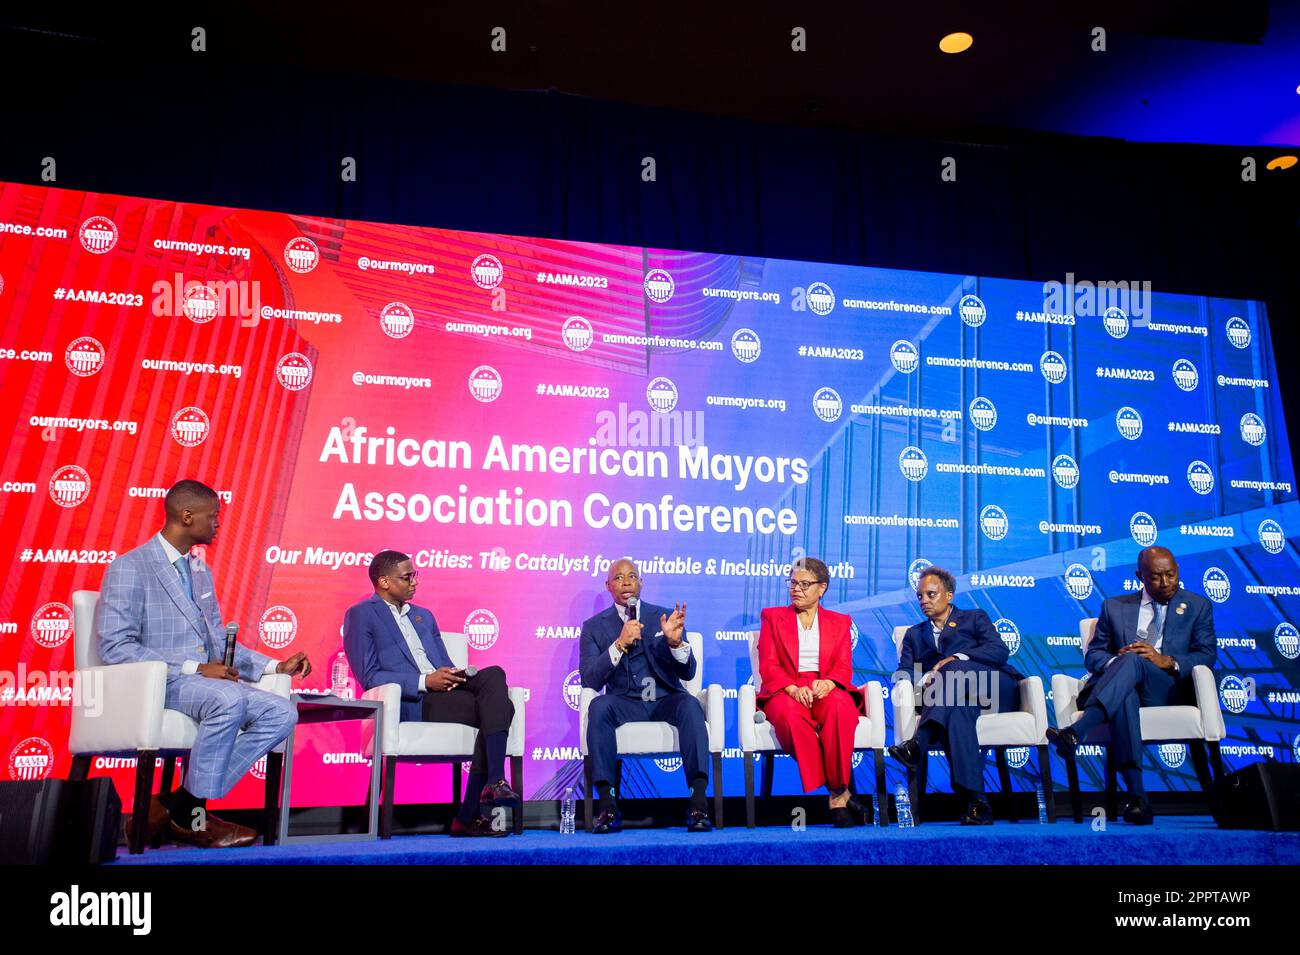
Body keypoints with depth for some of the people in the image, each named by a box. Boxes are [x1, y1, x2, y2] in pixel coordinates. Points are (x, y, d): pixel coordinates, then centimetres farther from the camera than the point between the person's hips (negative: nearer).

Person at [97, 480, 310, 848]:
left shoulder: (201, 572, 21)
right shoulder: (129, 568, -5)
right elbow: (115, 646, -15)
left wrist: (275, 665, 6)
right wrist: (194, 669, -20)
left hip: (208, 680, 8)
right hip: (157, 683, -8)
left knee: (282, 713, -16)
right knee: (229, 700, -36)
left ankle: (175, 805, -13)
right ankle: (188, 814, -15)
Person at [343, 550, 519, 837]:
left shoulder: (424, 616, 27)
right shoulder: (360, 615, 4)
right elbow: (369, 677, -8)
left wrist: (452, 675, -2)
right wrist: (424, 682, -18)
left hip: (443, 689, 7)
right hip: (409, 704, -7)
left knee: (493, 674, -26)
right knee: (498, 708, -24)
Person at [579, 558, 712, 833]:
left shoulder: (665, 617, 10)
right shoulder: (594, 626, 8)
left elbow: (688, 673, 3)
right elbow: (590, 681, -5)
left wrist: (675, 642, -19)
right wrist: (619, 644, -18)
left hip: (666, 699, 0)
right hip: (625, 704, 0)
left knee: (690, 704, -33)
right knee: (599, 705, -33)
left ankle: (698, 801, -37)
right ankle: (607, 803, -32)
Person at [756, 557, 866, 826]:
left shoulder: (839, 622, 20)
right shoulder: (772, 617, 16)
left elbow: (843, 667, 7)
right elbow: (768, 665, 4)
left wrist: (828, 683, -19)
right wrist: (793, 688, -17)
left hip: (827, 690, 1)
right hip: (785, 692, -1)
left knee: (841, 706, -37)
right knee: (789, 712, -38)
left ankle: (838, 789, -26)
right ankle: (837, 794, -30)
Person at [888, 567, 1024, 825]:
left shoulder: (975, 618, 21)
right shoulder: (914, 635, 28)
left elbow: (1000, 651, 1)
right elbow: (904, 674, 12)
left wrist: (958, 658, -15)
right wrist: (925, 679, -12)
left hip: (998, 689, -1)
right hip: (961, 697, 2)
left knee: (956, 669, -33)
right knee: (958, 711, -37)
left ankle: (918, 744, -48)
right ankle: (975, 799, -46)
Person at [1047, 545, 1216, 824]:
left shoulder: (1198, 607, 18)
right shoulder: (1114, 607, 21)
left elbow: (1207, 655, 6)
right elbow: (1093, 654, 15)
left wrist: (1167, 661, -14)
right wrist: (1114, 662, -10)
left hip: (1169, 689, -1)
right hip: (1123, 689, 2)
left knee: (1132, 661, -36)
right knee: (1125, 696, -39)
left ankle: (1076, 732, -52)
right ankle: (1136, 795, -45)